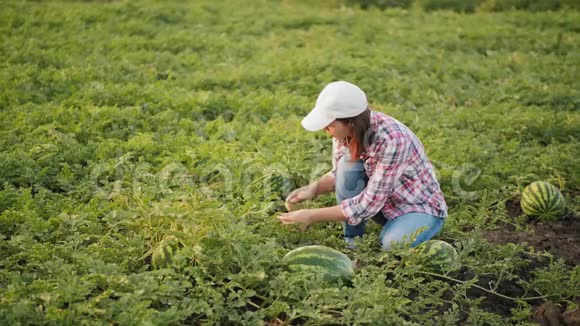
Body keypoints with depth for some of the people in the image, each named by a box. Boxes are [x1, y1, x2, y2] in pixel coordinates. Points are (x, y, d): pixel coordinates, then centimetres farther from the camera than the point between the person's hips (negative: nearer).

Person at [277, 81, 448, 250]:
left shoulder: (391, 139, -33)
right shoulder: (346, 131, -14)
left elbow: (368, 204, -32)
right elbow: (339, 173, 3)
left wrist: (312, 216, -29)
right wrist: (313, 189, -17)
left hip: (421, 207, -6)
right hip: (386, 204, 6)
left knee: (392, 244, -35)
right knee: (348, 164, -21)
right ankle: (352, 243, -8)